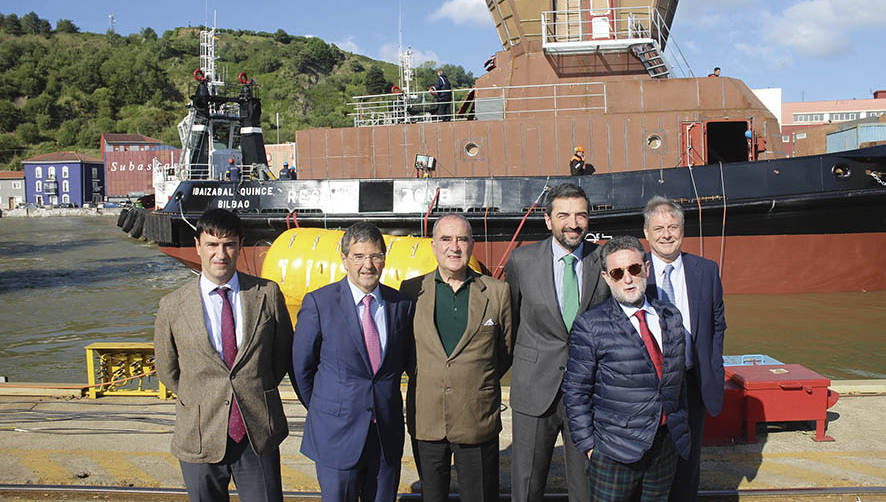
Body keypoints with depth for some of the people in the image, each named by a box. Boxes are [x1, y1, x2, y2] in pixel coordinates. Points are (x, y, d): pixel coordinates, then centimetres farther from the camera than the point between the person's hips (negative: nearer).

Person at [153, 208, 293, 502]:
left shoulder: (268, 294, -3)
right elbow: (167, 370, 9)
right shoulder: (172, 307, -3)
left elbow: (283, 354, 9)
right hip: (200, 437, 0)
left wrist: (257, 394, 6)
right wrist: (202, 400, 7)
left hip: (259, 435, 0)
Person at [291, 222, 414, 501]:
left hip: (387, 434, 3)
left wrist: (384, 402, 12)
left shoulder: (401, 305, 1)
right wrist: (321, 412, 6)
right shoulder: (319, 303, -8)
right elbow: (301, 366, -1)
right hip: (337, 436, -3)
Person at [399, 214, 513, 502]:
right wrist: (421, 377, 4)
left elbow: (507, 349, 9)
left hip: (478, 423, -1)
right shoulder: (412, 290, 1)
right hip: (426, 422, 1)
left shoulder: (497, 292, -1)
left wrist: (479, 382, 5)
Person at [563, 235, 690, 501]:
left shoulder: (671, 317, 6)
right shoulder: (590, 325, -10)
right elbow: (575, 392, -7)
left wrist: (682, 429, 15)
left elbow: (678, 377, 15)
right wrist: (588, 444, -9)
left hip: (667, 448, 5)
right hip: (614, 454, -4)